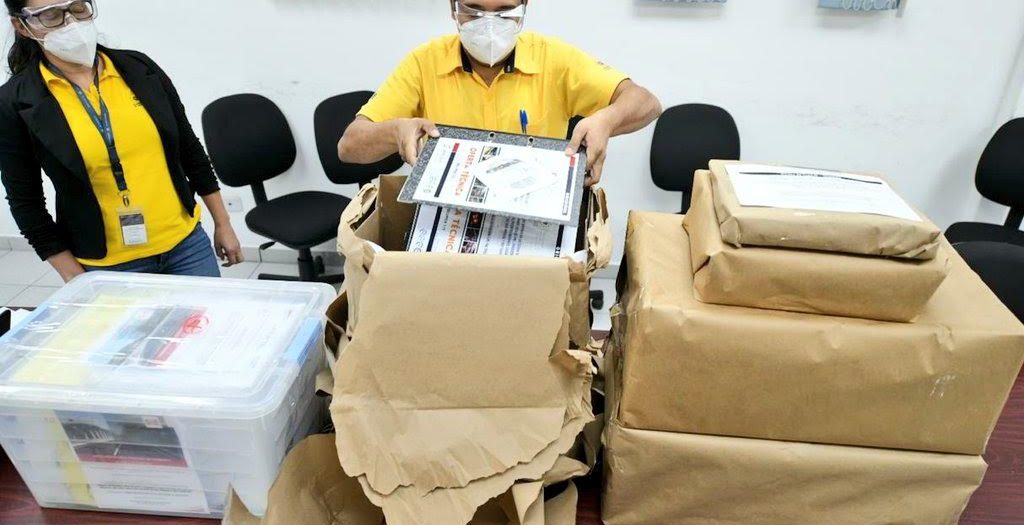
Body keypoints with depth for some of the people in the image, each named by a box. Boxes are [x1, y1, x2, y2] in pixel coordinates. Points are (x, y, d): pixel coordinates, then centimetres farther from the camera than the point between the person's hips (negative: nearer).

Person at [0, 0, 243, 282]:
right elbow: (25, 202, -1)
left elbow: (190, 149, 6)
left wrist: (223, 224, 7)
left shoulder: (139, 67, 0)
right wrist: (75, 279, -4)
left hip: (186, 242, 2)